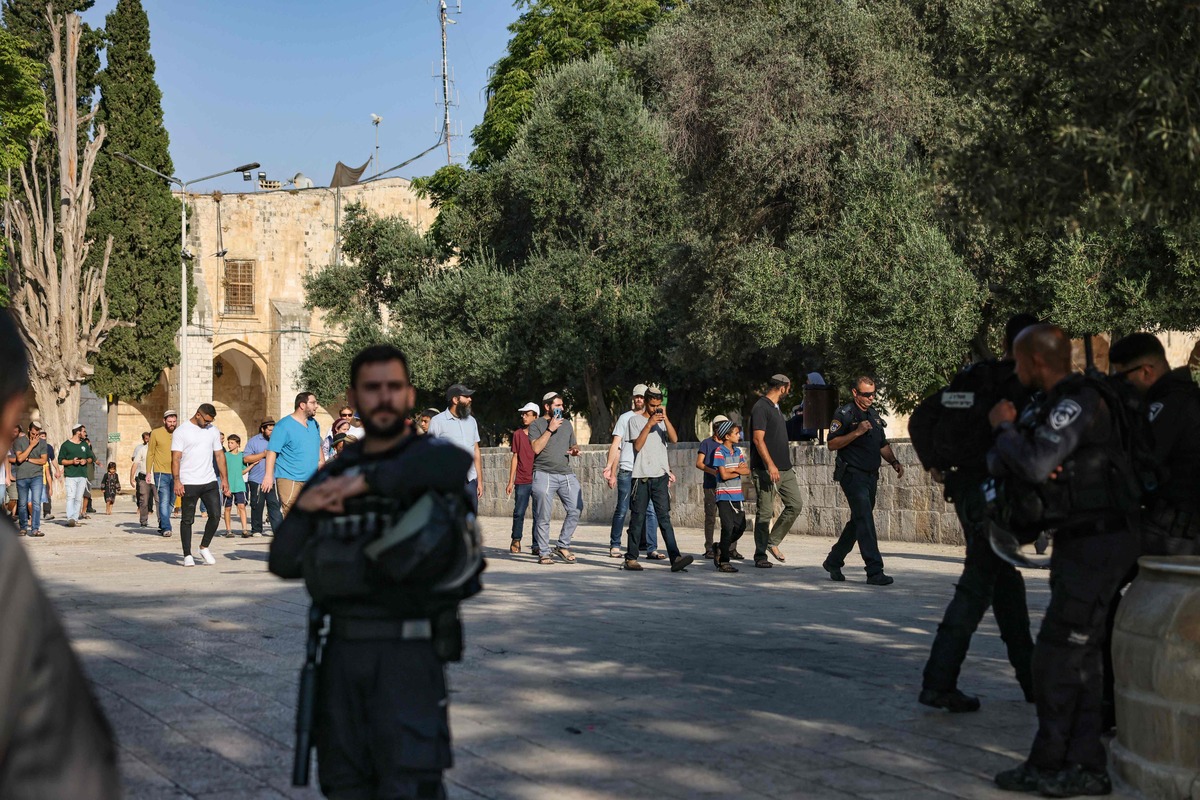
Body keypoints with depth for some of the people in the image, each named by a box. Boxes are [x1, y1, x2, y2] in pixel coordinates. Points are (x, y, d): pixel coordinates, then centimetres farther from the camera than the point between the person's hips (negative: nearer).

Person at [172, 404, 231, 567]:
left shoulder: (213, 430, 11)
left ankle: (204, 547, 19)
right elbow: (176, 458, -8)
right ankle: (187, 555, 9)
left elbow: (219, 455, 15)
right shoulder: (181, 431, -4)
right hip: (189, 484, -4)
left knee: (215, 515, 0)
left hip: (210, 482, 4)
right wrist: (177, 481, -17)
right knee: (187, 520, 1)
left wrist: (224, 478, 9)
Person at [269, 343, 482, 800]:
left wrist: (367, 481, -26)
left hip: (409, 654, -5)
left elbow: (457, 463, -31)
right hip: (342, 651, 5)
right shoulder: (332, 476, 12)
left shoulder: (431, 455, -4)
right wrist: (304, 509, -10)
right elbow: (284, 562, 8)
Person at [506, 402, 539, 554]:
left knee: (538, 514, -1)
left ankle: (537, 545, 5)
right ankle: (516, 540, 19)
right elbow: (515, 458, 11)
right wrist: (511, 481, 8)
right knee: (518, 513, 1)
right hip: (522, 481, 1)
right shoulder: (518, 434, 8)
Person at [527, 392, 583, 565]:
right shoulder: (536, 424, 3)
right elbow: (536, 448, -10)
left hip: (566, 474, 5)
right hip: (544, 474, -5)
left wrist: (575, 451, 5)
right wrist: (550, 429, -12)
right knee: (543, 517, -3)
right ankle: (543, 553, 4)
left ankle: (563, 546, 7)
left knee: (575, 510, -7)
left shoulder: (567, 424, 19)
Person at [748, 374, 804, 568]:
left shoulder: (776, 408, 19)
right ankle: (760, 555, 4)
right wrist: (770, 466, -25)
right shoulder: (761, 408, -11)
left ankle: (773, 542, 14)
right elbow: (758, 439, -19)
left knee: (795, 504, 3)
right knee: (765, 513, -4)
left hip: (784, 469, 9)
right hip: (766, 470, -9)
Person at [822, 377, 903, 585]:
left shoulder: (874, 415, 17)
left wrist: (894, 462, 7)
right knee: (865, 522, -14)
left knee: (858, 523, 13)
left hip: (870, 476, 8)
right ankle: (875, 571, -17)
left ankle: (833, 562, 26)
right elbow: (832, 444, -12)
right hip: (852, 474, -8)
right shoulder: (844, 414, -6)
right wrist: (857, 432, -21)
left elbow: (883, 445, 24)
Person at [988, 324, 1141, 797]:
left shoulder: (1078, 402, -17)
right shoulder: (1048, 406, 14)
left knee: (1058, 655, -6)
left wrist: (1004, 428, -10)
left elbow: (1035, 464, -28)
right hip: (1080, 541, 10)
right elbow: (998, 464, 13)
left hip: (1099, 542, -10)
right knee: (1082, 658, 11)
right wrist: (1003, 445, -10)